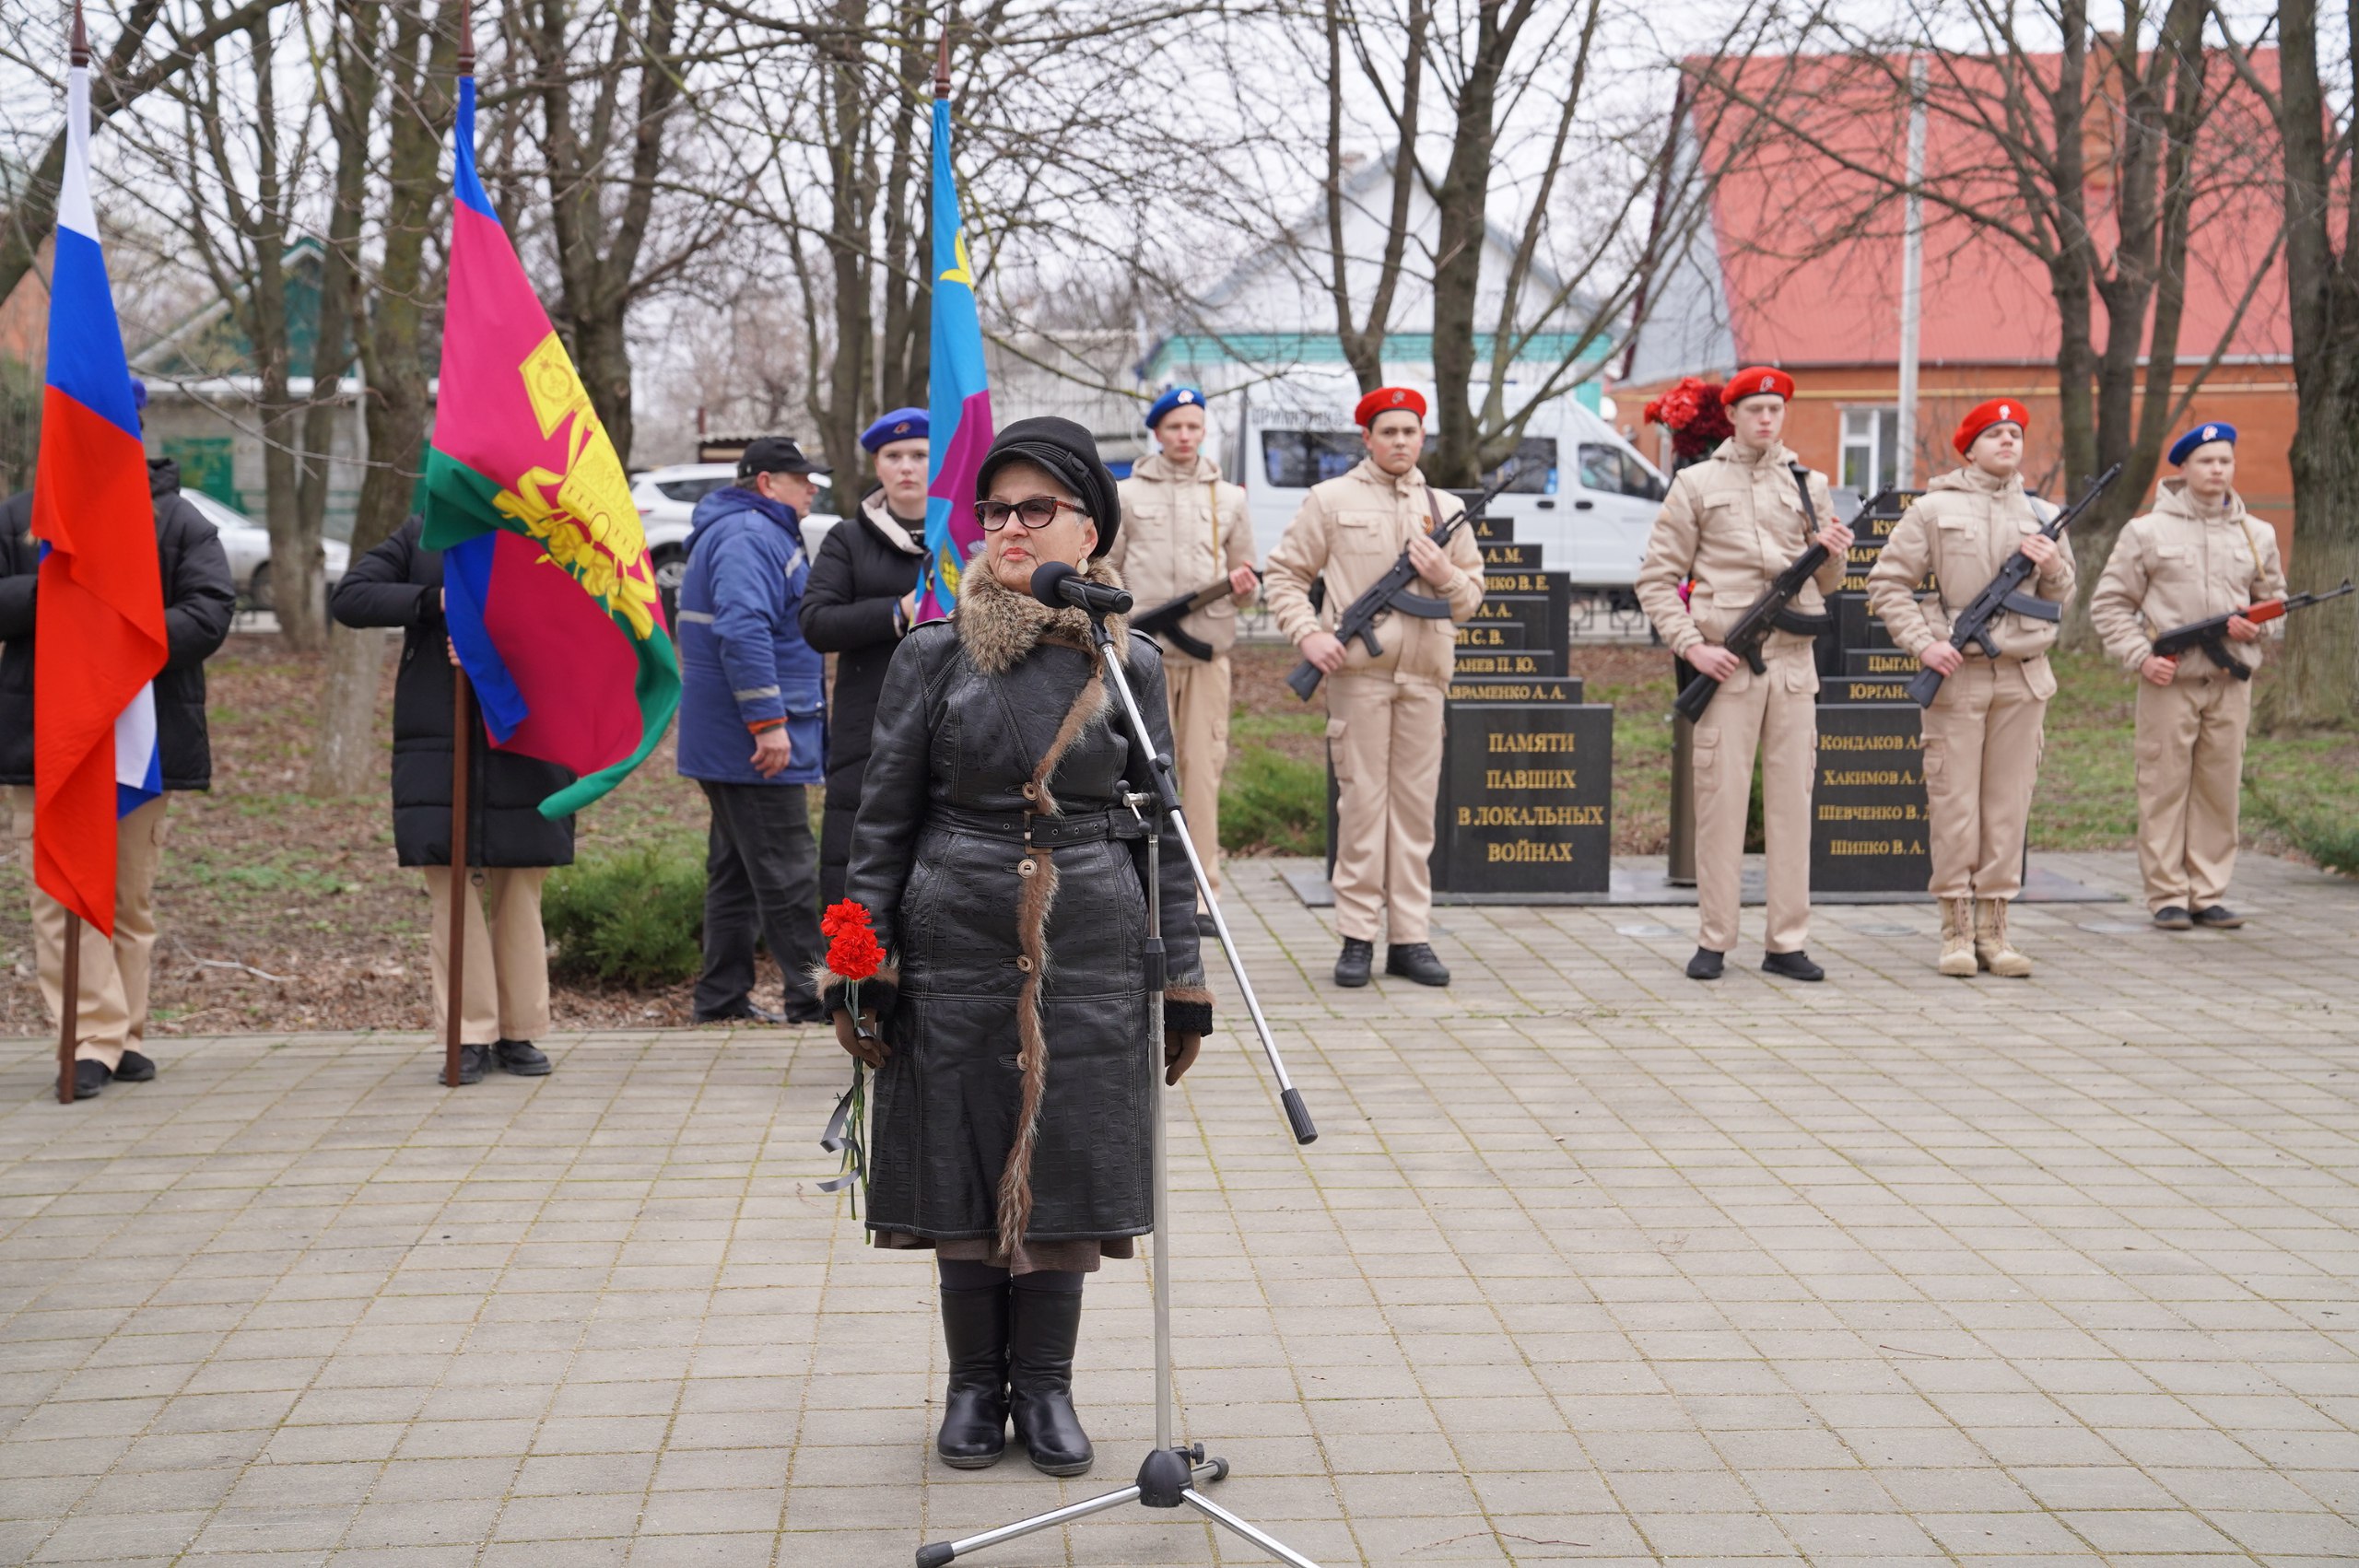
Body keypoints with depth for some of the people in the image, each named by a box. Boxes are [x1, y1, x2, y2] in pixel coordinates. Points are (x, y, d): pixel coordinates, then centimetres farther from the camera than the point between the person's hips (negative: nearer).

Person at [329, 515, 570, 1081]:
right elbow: (348, 598, -1)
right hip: (438, 742, 0)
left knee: (519, 890, 6)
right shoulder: (422, 534, 6)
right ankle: (472, 1035, 5)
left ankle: (520, 1033, 16)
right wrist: (435, 601, -14)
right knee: (450, 886, -2)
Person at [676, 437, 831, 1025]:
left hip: (726, 741, 11)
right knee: (788, 875, -8)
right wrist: (768, 721, -28)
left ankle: (722, 999, 18)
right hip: (753, 742, -11)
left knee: (736, 869, 14)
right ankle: (813, 1002, -6)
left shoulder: (758, 533, 22)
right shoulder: (749, 535, -14)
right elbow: (743, 629, -27)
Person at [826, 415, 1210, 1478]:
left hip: (1088, 950, 0)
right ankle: (974, 1386, 21)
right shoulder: (934, 655, 0)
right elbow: (884, 815, 2)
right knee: (962, 1164, 6)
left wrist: (1181, 977, 4)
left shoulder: (1129, 663, 3)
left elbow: (1161, 829, 6)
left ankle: (1044, 1386, 21)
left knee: (1063, 1162, 5)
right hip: (956, 946, 0)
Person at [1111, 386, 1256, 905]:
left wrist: (1242, 584, -5)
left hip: (1208, 648, 1)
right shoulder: (1127, 495, 9)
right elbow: (1104, 573, 10)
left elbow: (1244, 571, 18)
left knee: (1204, 765, -2)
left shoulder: (1228, 498, 14)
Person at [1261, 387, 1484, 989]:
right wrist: (1308, 633, -7)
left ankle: (1410, 939, 9)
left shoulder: (1445, 509, 16)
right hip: (1358, 671, -3)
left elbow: (1471, 598, 18)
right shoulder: (1331, 499, 6)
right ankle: (1357, 939, 3)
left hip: (1424, 675, 3)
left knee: (1416, 805, 4)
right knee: (1362, 803, -3)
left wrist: (1445, 574, -3)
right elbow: (1283, 574, 7)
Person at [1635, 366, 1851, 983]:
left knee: (1792, 799, 4)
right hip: (1726, 665, -3)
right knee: (1721, 799, -3)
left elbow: (1825, 585, 18)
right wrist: (1691, 646, -9)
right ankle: (1712, 942, 4)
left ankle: (1787, 943, 9)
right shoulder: (1697, 483, 4)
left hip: (1794, 661, 3)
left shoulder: (1809, 485, 14)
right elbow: (1657, 579, 1)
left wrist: (1831, 554, -4)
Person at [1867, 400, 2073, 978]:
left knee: (2009, 805, 5)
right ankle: (1956, 932, 4)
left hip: (2023, 676, 4)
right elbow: (1887, 583, 0)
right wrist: (1922, 644, -10)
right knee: (1955, 805, -3)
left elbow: (2063, 600, 18)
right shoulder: (1933, 509, 2)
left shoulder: (2040, 515, 13)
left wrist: (2054, 569, -4)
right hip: (1957, 674, -4)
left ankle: (1993, 927, 12)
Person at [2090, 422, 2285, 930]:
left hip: (2231, 682, 3)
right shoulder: (2147, 531, 3)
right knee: (2165, 788, -2)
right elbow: (2109, 604, 4)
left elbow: (2275, 602, 22)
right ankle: (2167, 897, 5)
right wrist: (2140, 656, -9)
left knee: (2220, 789, 5)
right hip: (2169, 681, -3)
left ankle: (2208, 895, 13)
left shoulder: (2257, 535, 13)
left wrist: (2258, 627, -1)